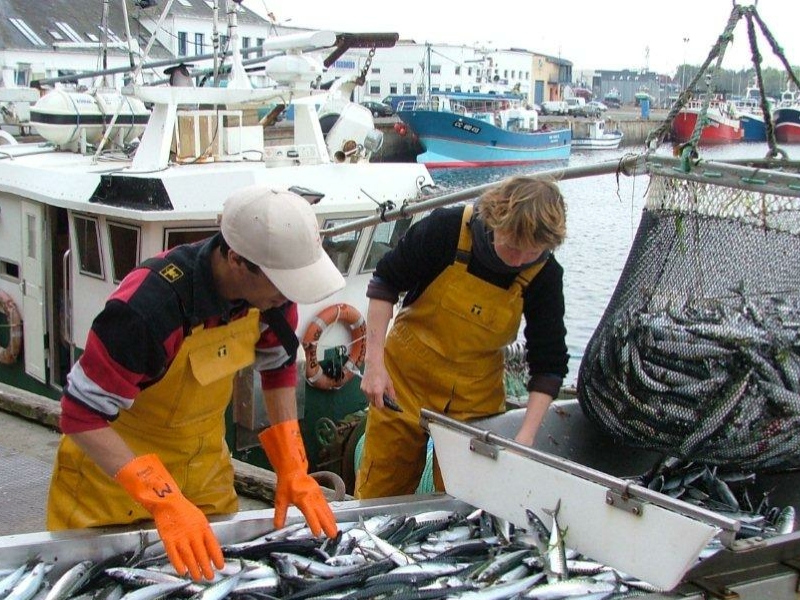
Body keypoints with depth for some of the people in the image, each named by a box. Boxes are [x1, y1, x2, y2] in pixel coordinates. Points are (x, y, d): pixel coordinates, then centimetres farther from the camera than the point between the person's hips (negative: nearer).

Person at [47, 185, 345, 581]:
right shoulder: (146, 307, -36)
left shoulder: (270, 283, -18)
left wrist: (292, 467, -8)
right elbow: (83, 417, -31)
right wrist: (164, 502, -38)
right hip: (111, 462, -5)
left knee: (218, 564, 14)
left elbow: (278, 366, -1)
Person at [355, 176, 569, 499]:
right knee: (380, 496, 10)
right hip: (405, 377, -1)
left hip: (476, 397, 1)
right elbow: (385, 283, -9)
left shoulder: (545, 275, -14)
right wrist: (374, 361, -15)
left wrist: (526, 435, -20)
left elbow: (549, 363, -9)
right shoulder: (446, 229, -20)